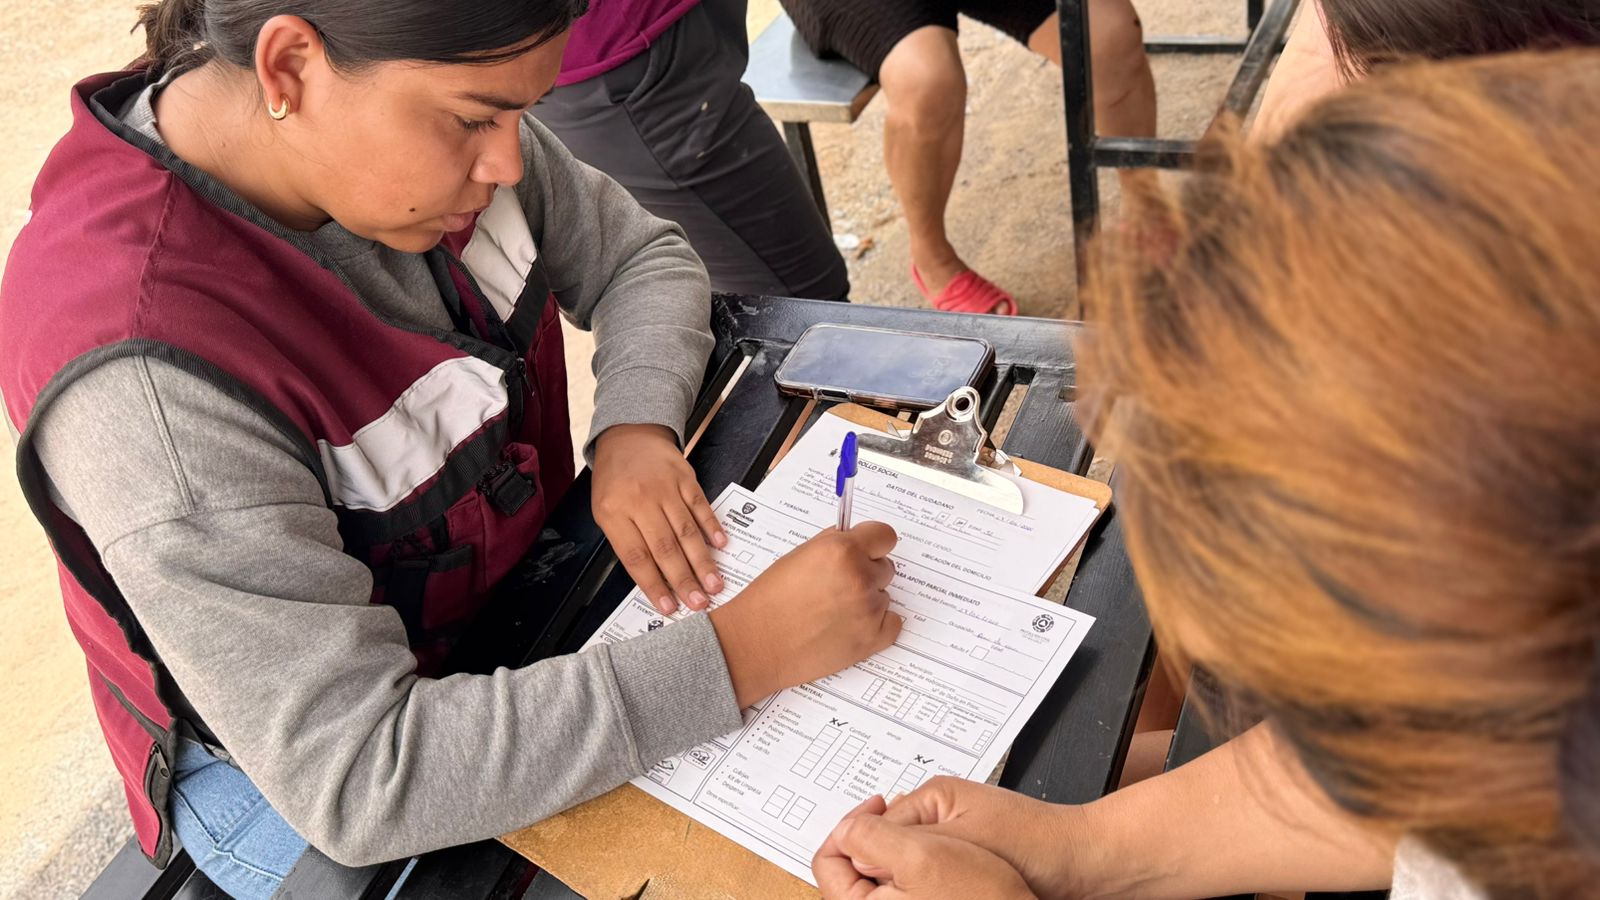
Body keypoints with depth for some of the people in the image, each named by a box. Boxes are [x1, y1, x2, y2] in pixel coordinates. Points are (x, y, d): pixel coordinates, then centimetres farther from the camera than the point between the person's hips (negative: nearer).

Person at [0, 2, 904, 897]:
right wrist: (742, 657, -37)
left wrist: (639, 428, -21)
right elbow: (354, 776, -35)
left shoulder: (431, 112, -14)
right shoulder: (145, 384, -36)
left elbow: (643, 255, 0)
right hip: (290, 775, -5)